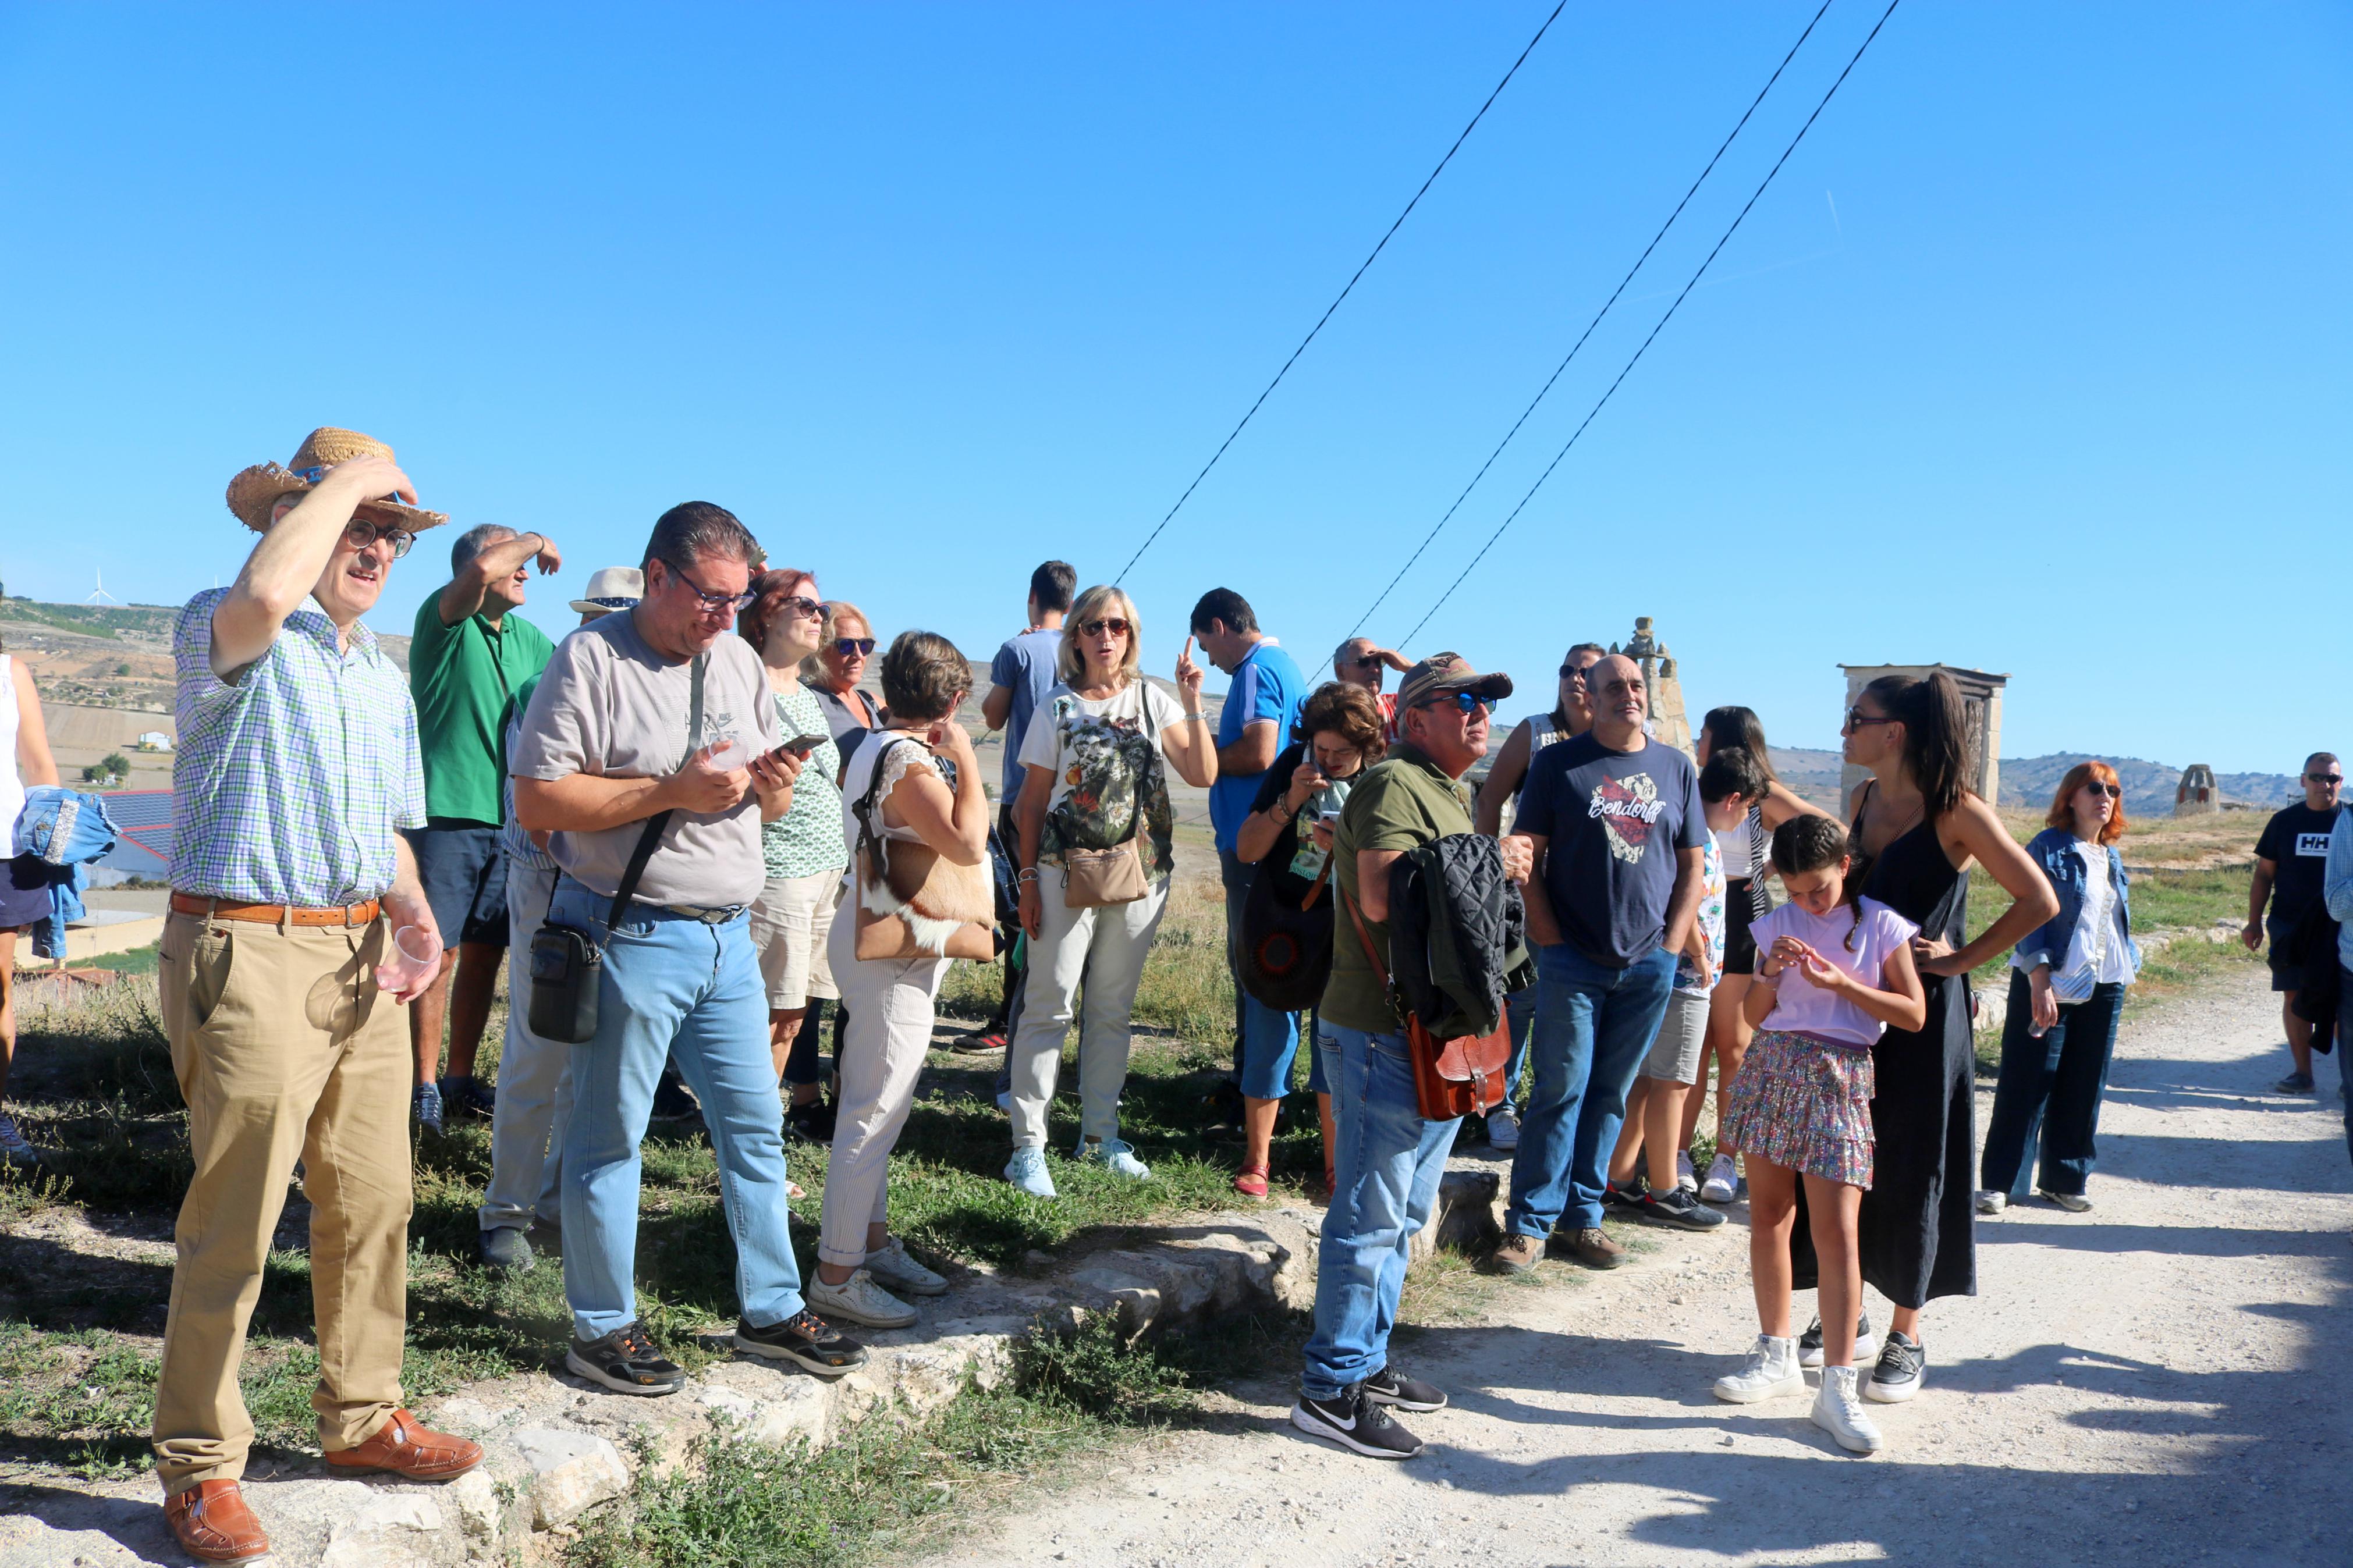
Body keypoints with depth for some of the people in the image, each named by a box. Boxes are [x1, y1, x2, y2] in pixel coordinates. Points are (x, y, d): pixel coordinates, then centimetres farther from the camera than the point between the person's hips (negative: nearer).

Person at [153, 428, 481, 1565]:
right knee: (234, 1218, -3)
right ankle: (197, 1464, 12)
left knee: (373, 1202, 13)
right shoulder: (223, 634, -6)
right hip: (252, 954, -7)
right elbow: (262, 595, -32)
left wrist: (410, 903, 3)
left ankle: (360, 1417, 28)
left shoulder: (385, 678, 18)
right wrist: (348, 475, -18)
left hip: (364, 958, 7)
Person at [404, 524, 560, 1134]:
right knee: (438, 953, -4)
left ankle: (461, 1080, 21)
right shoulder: (445, 620, -6)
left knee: (485, 952, 10)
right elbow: (482, 569, -25)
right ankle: (425, 1088, 5)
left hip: (508, 818, 6)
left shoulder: (528, 639, 15)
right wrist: (535, 542, -8)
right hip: (447, 812, -6)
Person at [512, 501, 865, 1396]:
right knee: (609, 1138, 4)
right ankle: (601, 1329, 19)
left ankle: (771, 1311, 25)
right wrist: (673, 791, -19)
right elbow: (536, 802, -16)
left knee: (757, 1127, 12)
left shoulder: (739, 662, 12)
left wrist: (775, 785, -6)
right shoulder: (591, 659, -8)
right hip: (631, 938, -7)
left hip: (727, 937, 7)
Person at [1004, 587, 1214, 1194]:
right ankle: (1028, 1145, 2)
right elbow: (1033, 799, 2)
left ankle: (1100, 1133, 24)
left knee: (1113, 1010, 12)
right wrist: (1028, 880, -3)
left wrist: (1192, 705, -14)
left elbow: (1203, 775, -4)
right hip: (1067, 875, -3)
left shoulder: (1153, 701, 6)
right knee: (1049, 1006, -4)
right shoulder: (1058, 707, 2)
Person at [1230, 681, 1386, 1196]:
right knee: (1270, 1039, 2)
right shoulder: (1292, 766, -5)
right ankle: (1256, 1162, 13)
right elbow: (1246, 850, -6)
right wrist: (1290, 802, -20)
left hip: (1342, 933, 0)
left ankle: (1335, 1164, 18)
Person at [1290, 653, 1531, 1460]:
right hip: (1380, 1033, -10)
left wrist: (1504, 868, 6)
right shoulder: (1394, 784, -13)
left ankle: (1368, 1361, 30)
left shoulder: (1454, 794, 19)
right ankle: (1332, 1390, 4)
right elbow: (1381, 896, -26)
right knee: (1372, 1215, -5)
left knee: (1406, 1210, 18)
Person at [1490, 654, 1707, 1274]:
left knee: (1610, 1095, 9)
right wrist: (1551, 939, -8)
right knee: (1561, 1090, -3)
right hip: (1574, 961, -3)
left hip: (1649, 965, 3)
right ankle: (1529, 1223, 4)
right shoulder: (1558, 764, 0)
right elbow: (1527, 857, -2)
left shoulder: (1677, 769, 9)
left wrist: (1672, 945, 2)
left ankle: (1583, 1216, 19)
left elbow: (1693, 866, 11)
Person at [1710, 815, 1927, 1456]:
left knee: (1836, 1230, -9)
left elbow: (1913, 1013, -5)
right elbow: (1753, 1014, 11)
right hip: (1773, 1067, 4)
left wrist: (1838, 981, -14)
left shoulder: (1881, 926, -1)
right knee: (1767, 1216, 8)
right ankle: (1777, 1355, 22)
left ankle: (1838, 1386, -5)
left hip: (1839, 1081, -4)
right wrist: (1771, 974, -9)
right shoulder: (1780, 924, 8)